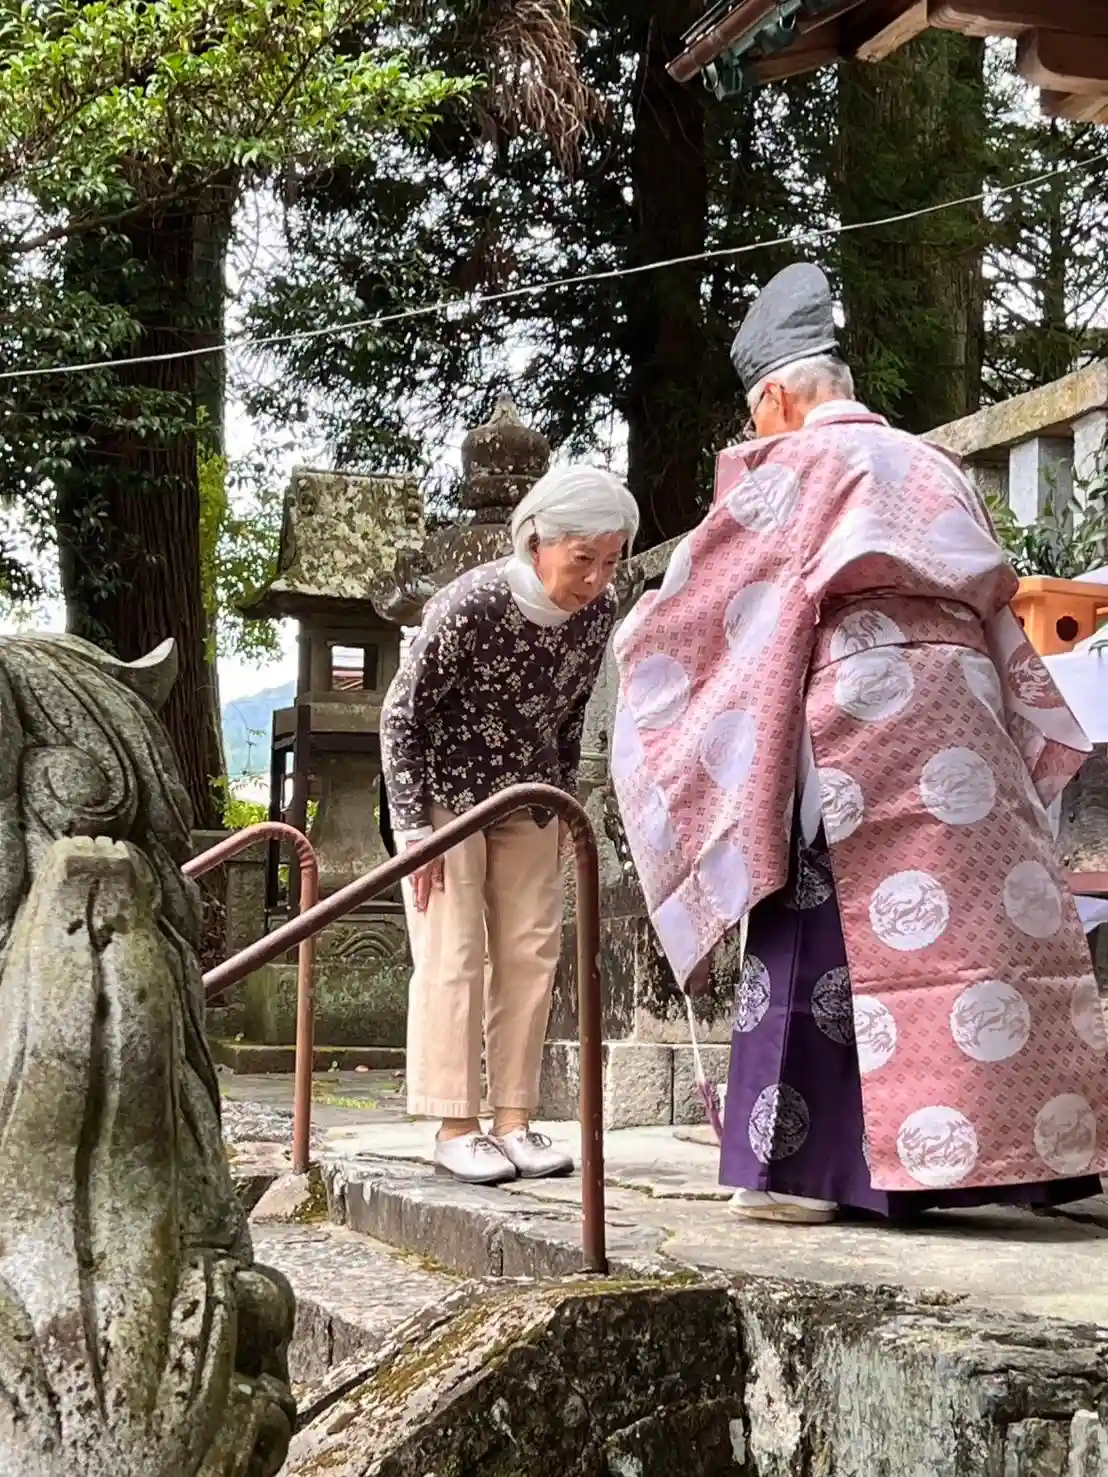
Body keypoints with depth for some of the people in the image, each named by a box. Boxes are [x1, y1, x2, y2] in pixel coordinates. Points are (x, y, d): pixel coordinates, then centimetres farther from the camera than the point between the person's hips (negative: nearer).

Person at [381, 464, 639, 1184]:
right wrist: (417, 827, -19)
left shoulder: (600, 611, -12)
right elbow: (404, 712, -19)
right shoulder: (471, 605, -28)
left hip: (529, 796, 6)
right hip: (443, 788, -5)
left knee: (532, 949, 2)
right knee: (453, 952, -7)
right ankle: (456, 1127, -2)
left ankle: (514, 1120, 8)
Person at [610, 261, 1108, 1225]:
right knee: (990, 919, 5)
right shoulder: (933, 468, 23)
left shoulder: (793, 464, 3)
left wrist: (637, 644, 25)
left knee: (823, 929, -3)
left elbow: (705, 596, 8)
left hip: (857, 714, -6)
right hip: (965, 712, 6)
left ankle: (795, 1166, -3)